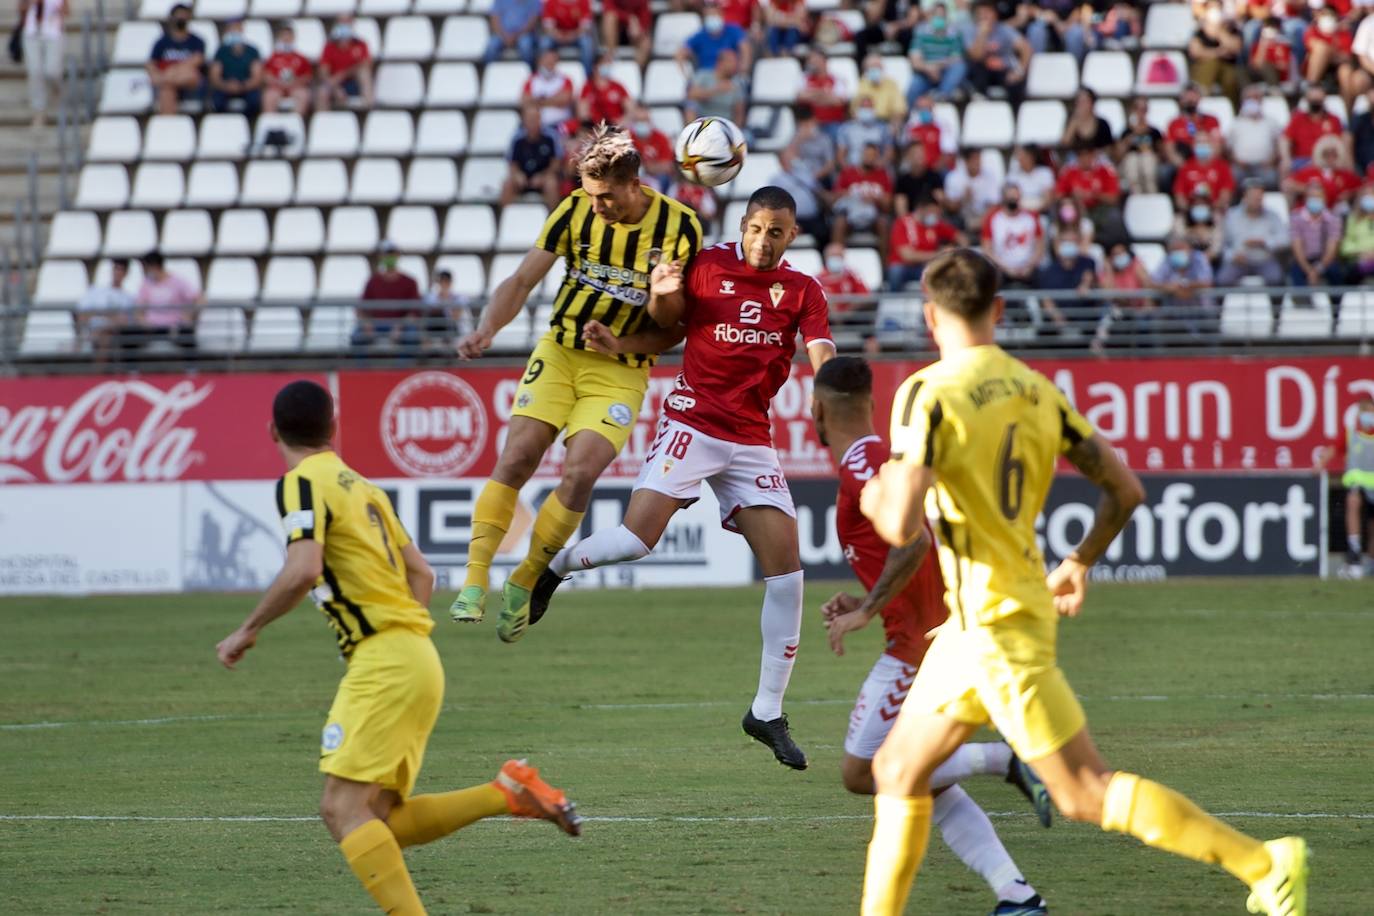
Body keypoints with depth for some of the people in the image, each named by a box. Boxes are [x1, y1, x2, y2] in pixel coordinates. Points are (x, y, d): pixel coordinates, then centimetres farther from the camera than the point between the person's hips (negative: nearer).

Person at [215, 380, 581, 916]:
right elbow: (422, 576, 22)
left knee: (345, 809, -14)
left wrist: (249, 631, -11)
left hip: (383, 660, -9)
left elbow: (302, 571, -22)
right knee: (379, 822, 8)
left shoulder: (302, 484, -6)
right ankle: (509, 792, 3)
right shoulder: (361, 485, 20)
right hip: (416, 658, 9)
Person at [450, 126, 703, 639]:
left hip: (622, 371, -2)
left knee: (580, 473, -17)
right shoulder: (575, 211, -7)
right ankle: (476, 579, -11)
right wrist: (485, 330, -20)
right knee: (516, 458, -14)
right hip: (560, 352, 2)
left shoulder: (680, 227, -12)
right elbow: (523, 280, -4)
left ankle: (523, 585, 0)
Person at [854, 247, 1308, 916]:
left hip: (996, 627, -8)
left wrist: (876, 499, 0)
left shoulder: (928, 394, -16)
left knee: (1086, 795, -4)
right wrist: (1082, 562, 24)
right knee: (899, 770, 16)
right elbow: (1125, 490, 7)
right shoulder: (1037, 390, 5)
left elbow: (901, 527, -23)